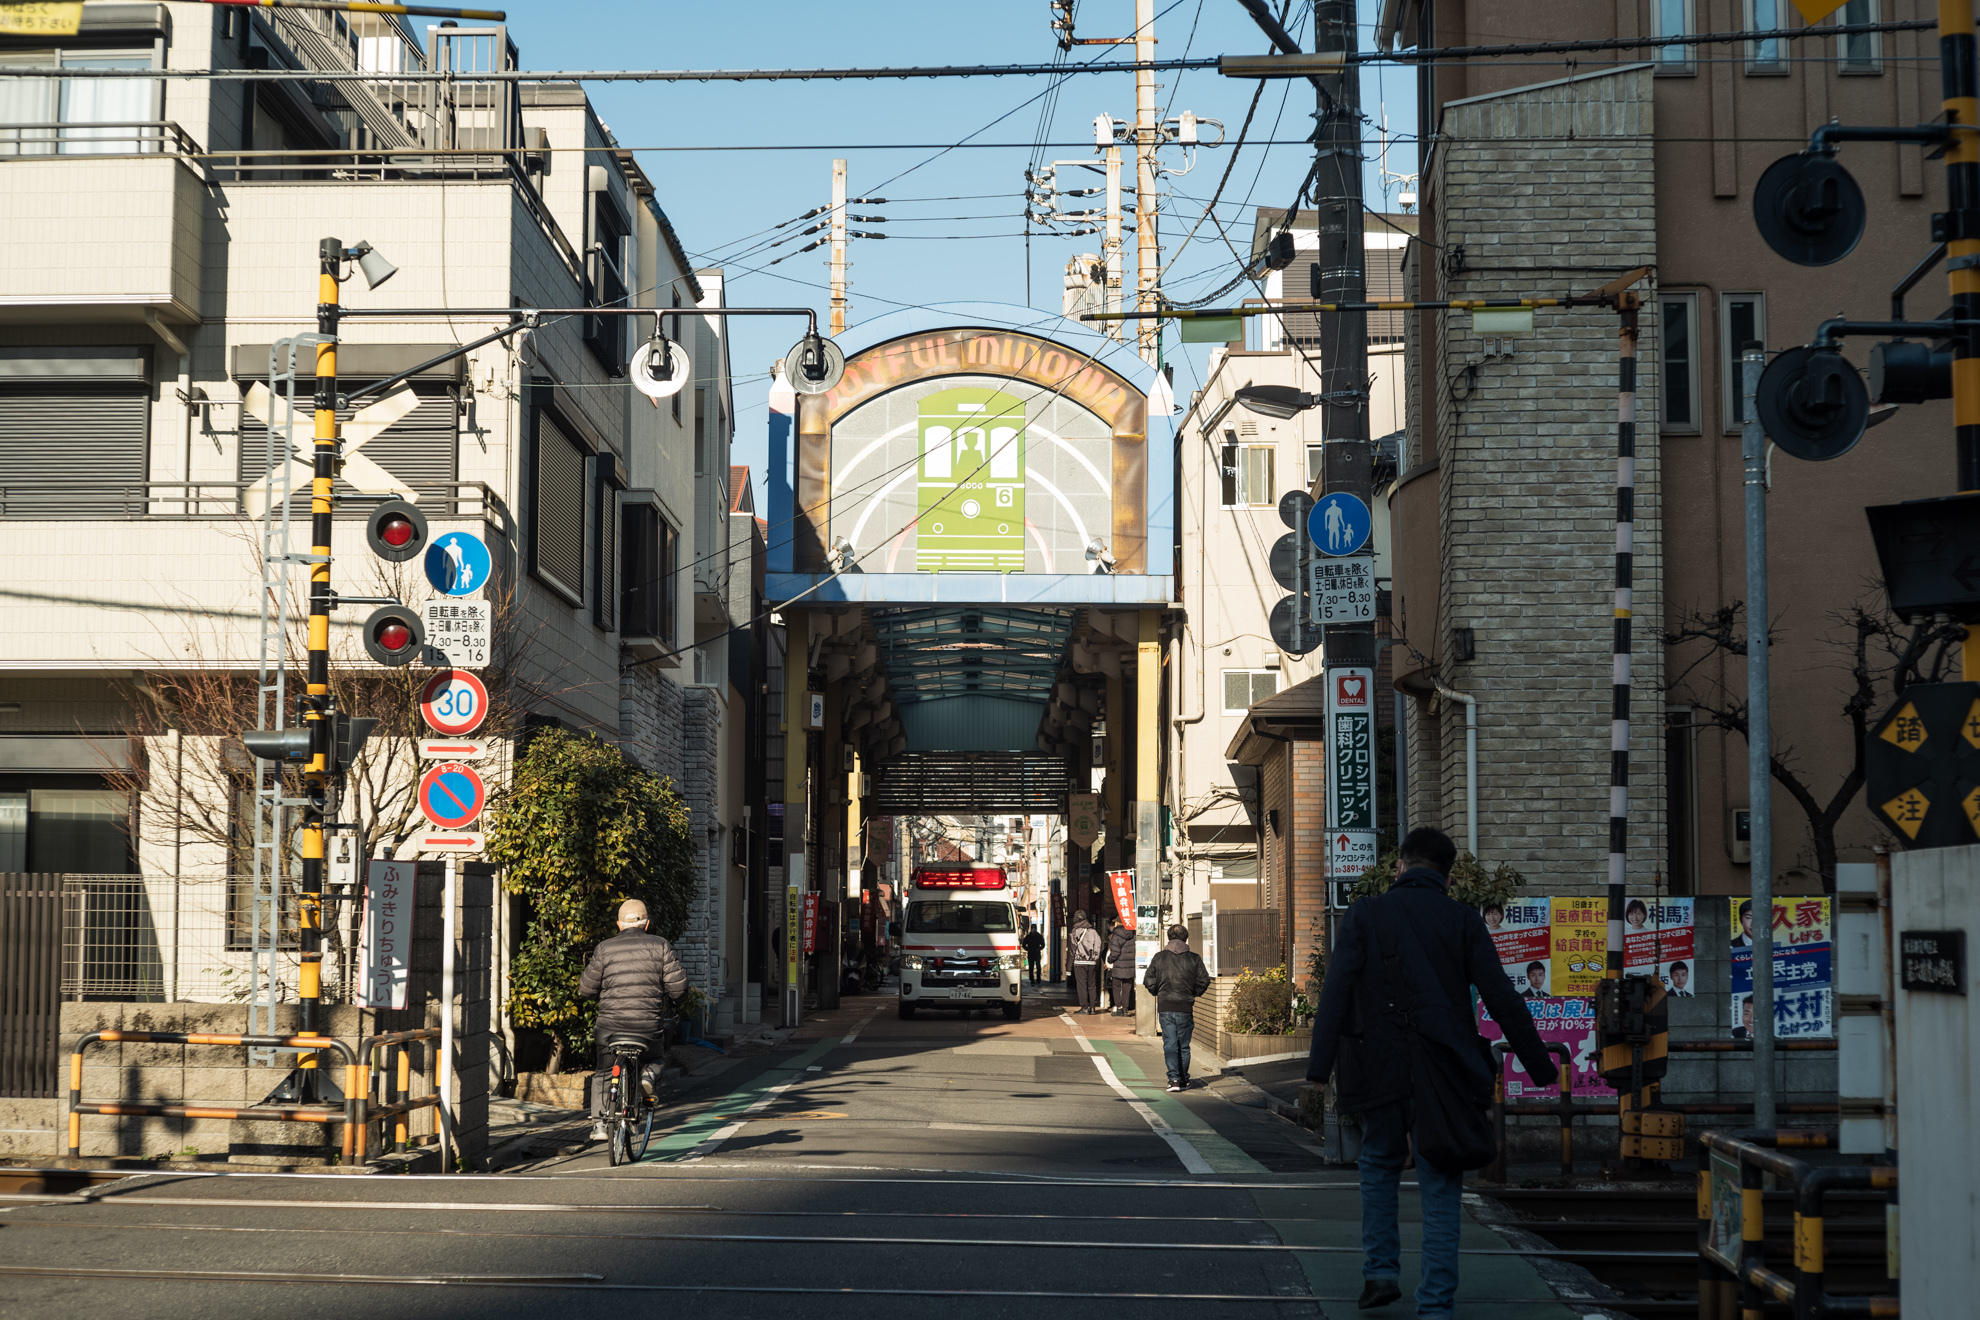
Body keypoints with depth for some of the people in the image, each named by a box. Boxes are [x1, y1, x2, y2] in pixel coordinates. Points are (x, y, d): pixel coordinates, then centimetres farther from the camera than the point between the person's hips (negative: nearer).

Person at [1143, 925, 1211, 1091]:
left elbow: (1148, 980, -1)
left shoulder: (1159, 957, 1)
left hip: (1165, 1007, 0)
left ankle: (1174, 1078, -14)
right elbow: (1204, 980, -1)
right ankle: (1183, 1080, 16)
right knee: (1184, 1046, 11)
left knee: (1170, 1045, 1)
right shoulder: (1193, 958, 0)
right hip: (1185, 1008, 0)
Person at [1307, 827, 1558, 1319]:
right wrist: (1541, 1068, 5)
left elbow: (1335, 994, -8)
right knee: (1440, 1186, 5)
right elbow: (1502, 1000, -2)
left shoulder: (1363, 915, 0)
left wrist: (1320, 1066, -9)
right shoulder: (1463, 921, 0)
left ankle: (1380, 1270, 16)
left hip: (1380, 1070, 1)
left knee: (1379, 1163, 24)